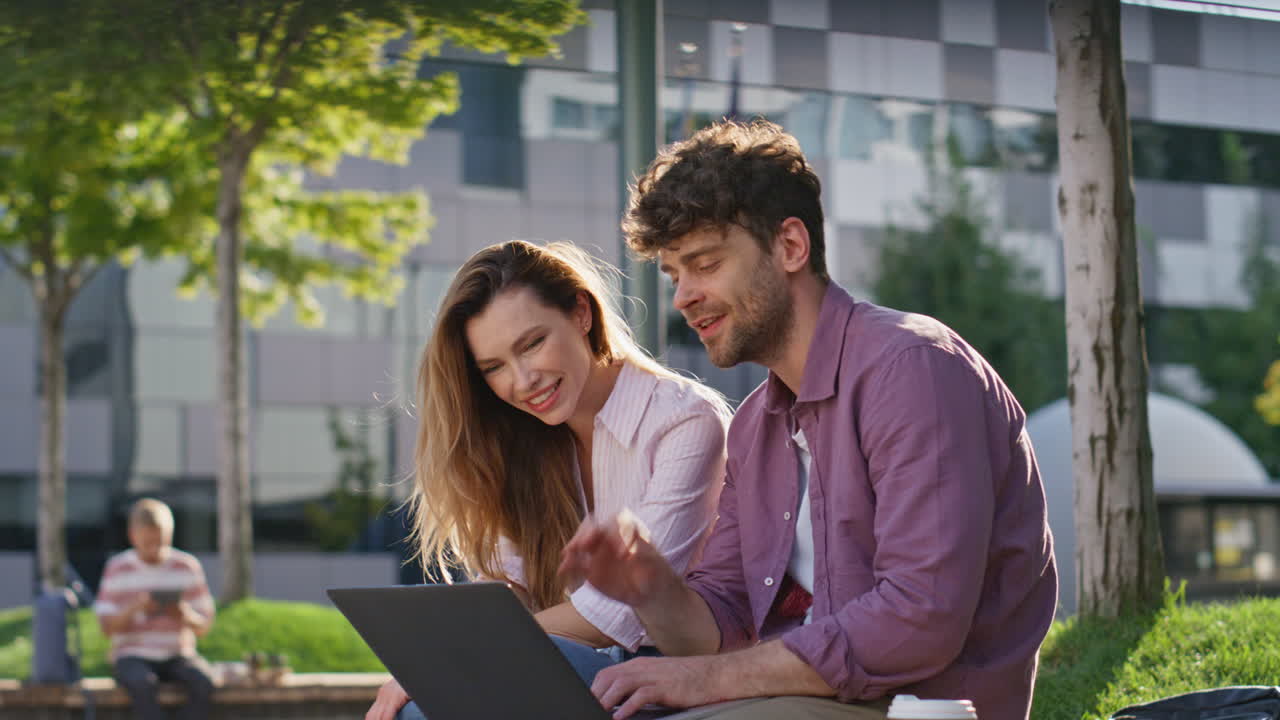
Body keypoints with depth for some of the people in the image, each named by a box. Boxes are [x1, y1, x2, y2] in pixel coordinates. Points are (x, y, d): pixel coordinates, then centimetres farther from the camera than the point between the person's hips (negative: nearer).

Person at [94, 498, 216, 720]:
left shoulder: (188, 566, 3)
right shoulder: (117, 568, 0)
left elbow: (204, 626, 4)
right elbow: (107, 627, -4)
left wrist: (186, 616, -20)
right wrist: (135, 609, -23)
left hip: (178, 654, 2)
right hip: (133, 656, -1)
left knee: (202, 683, -30)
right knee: (143, 685, -36)